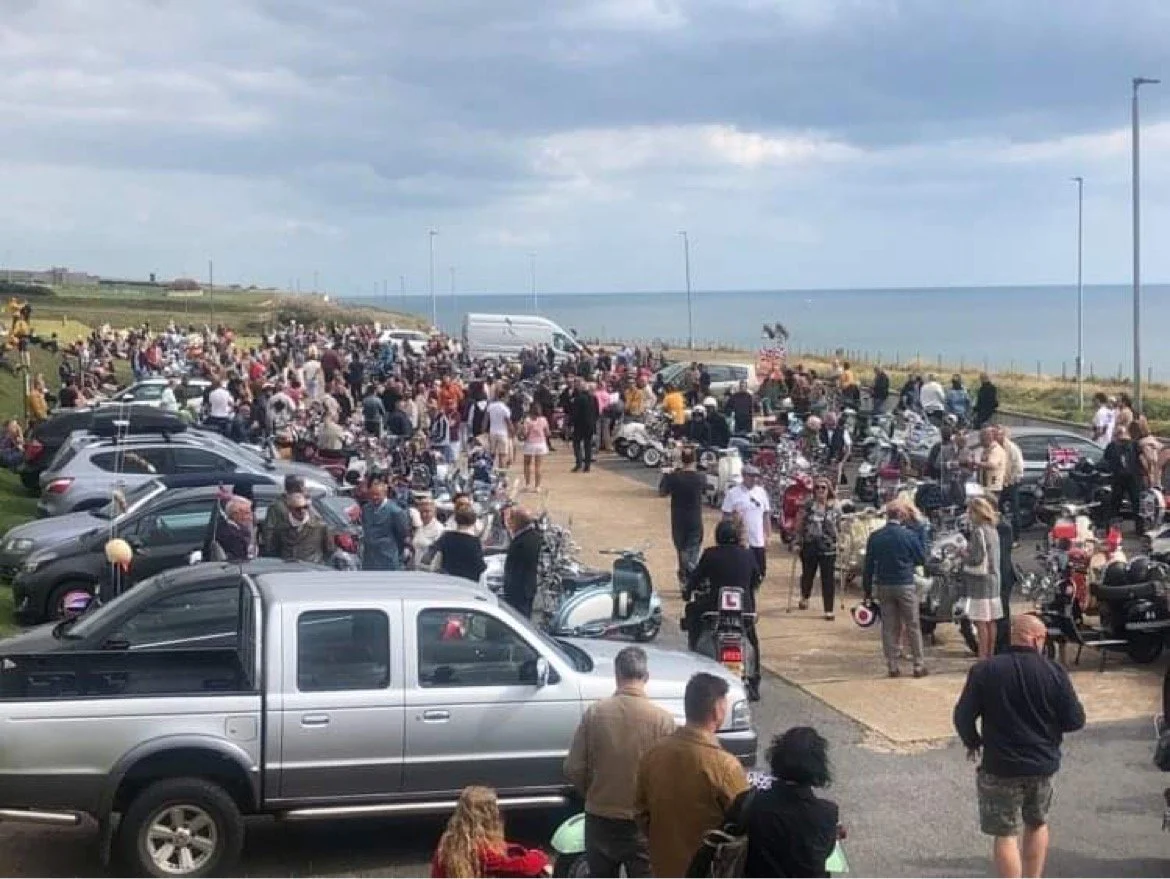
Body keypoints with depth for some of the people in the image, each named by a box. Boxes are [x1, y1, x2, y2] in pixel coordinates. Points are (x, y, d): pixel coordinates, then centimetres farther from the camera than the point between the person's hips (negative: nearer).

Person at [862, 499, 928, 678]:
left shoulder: (875, 537, 0)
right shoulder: (909, 535, -10)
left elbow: (868, 565, 3)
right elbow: (922, 559, 0)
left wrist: (867, 589, 10)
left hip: (883, 586, 3)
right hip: (905, 585, -3)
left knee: (889, 627, 8)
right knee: (912, 626, 6)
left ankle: (892, 666, 9)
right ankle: (918, 665, 8)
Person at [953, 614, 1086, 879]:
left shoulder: (984, 670, -12)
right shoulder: (1054, 672, -10)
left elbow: (963, 716, -10)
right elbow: (1075, 720, -7)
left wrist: (973, 743, 10)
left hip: (1000, 767, -2)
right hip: (1042, 764, 2)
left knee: (1006, 835, 6)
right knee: (1037, 824, 24)